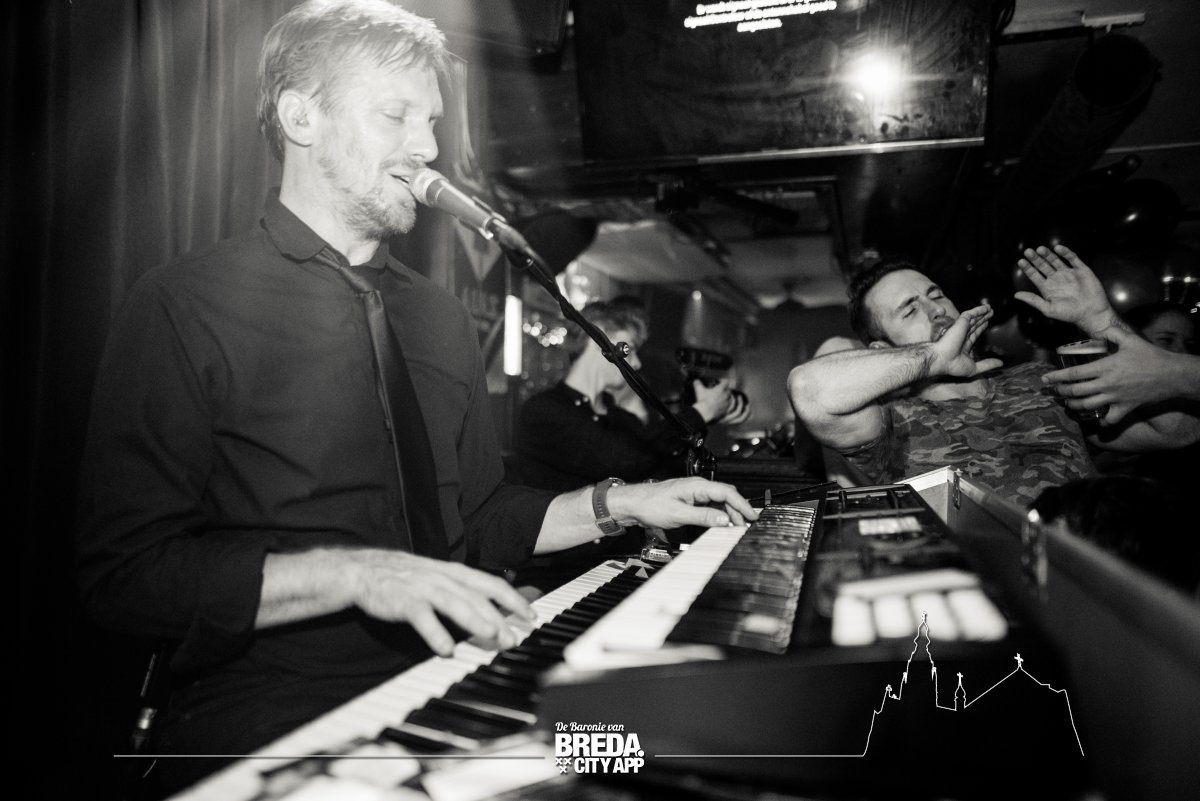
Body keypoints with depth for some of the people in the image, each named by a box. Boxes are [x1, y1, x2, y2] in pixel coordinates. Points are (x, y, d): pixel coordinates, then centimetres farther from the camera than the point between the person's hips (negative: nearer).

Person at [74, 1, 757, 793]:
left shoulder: (443, 318, 12)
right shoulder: (186, 306, -6)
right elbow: (125, 570, -12)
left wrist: (616, 505, 5)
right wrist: (353, 573, -23)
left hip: (444, 685, 6)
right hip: (271, 718, -5)